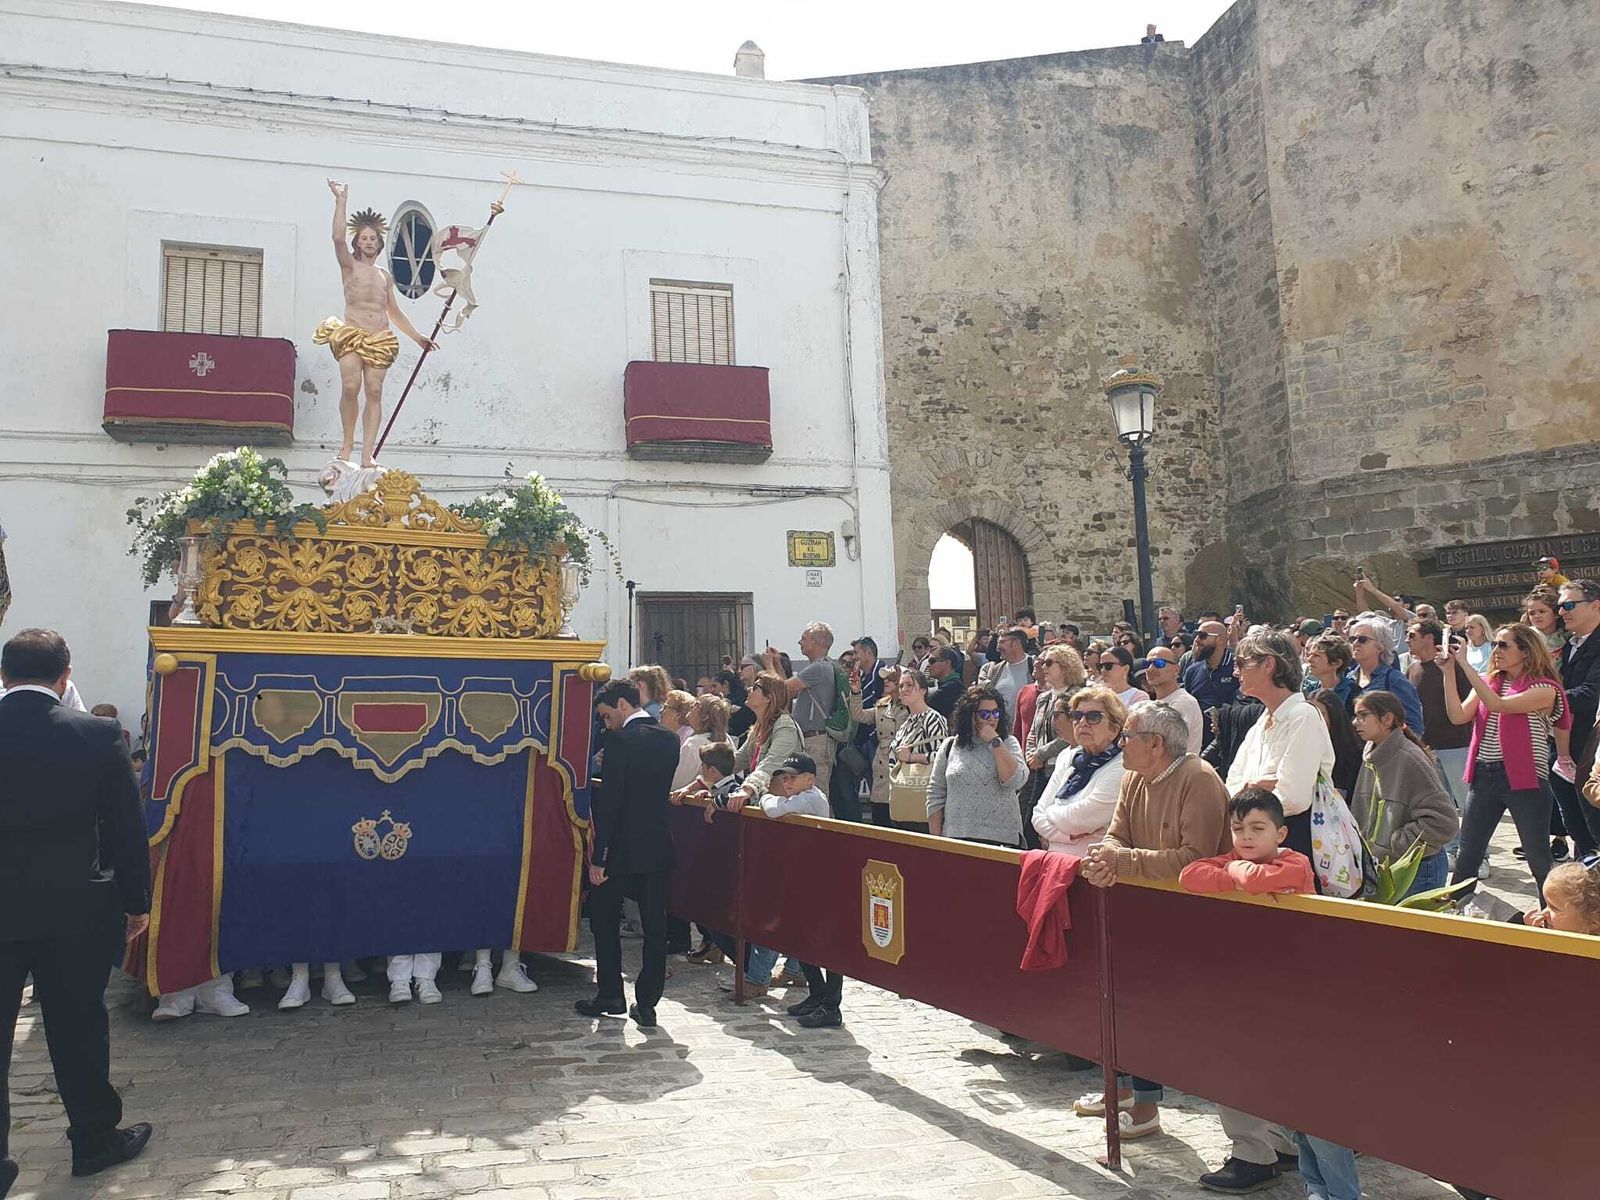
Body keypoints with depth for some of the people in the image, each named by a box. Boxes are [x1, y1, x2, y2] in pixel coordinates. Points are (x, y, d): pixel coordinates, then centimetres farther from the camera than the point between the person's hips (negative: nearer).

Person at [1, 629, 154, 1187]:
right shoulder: (97, 735, -11)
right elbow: (126, 827, -7)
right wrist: (136, 902, 5)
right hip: (75, 910, 0)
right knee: (77, 1027, 13)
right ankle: (94, 1138, 26)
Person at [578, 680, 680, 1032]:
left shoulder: (621, 741, -16)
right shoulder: (670, 740, 5)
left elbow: (610, 801, -18)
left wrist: (598, 857, -15)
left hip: (623, 847, -6)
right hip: (659, 845, 6)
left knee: (604, 920, 12)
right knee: (655, 927, 8)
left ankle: (610, 996, 18)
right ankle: (647, 1003, 11)